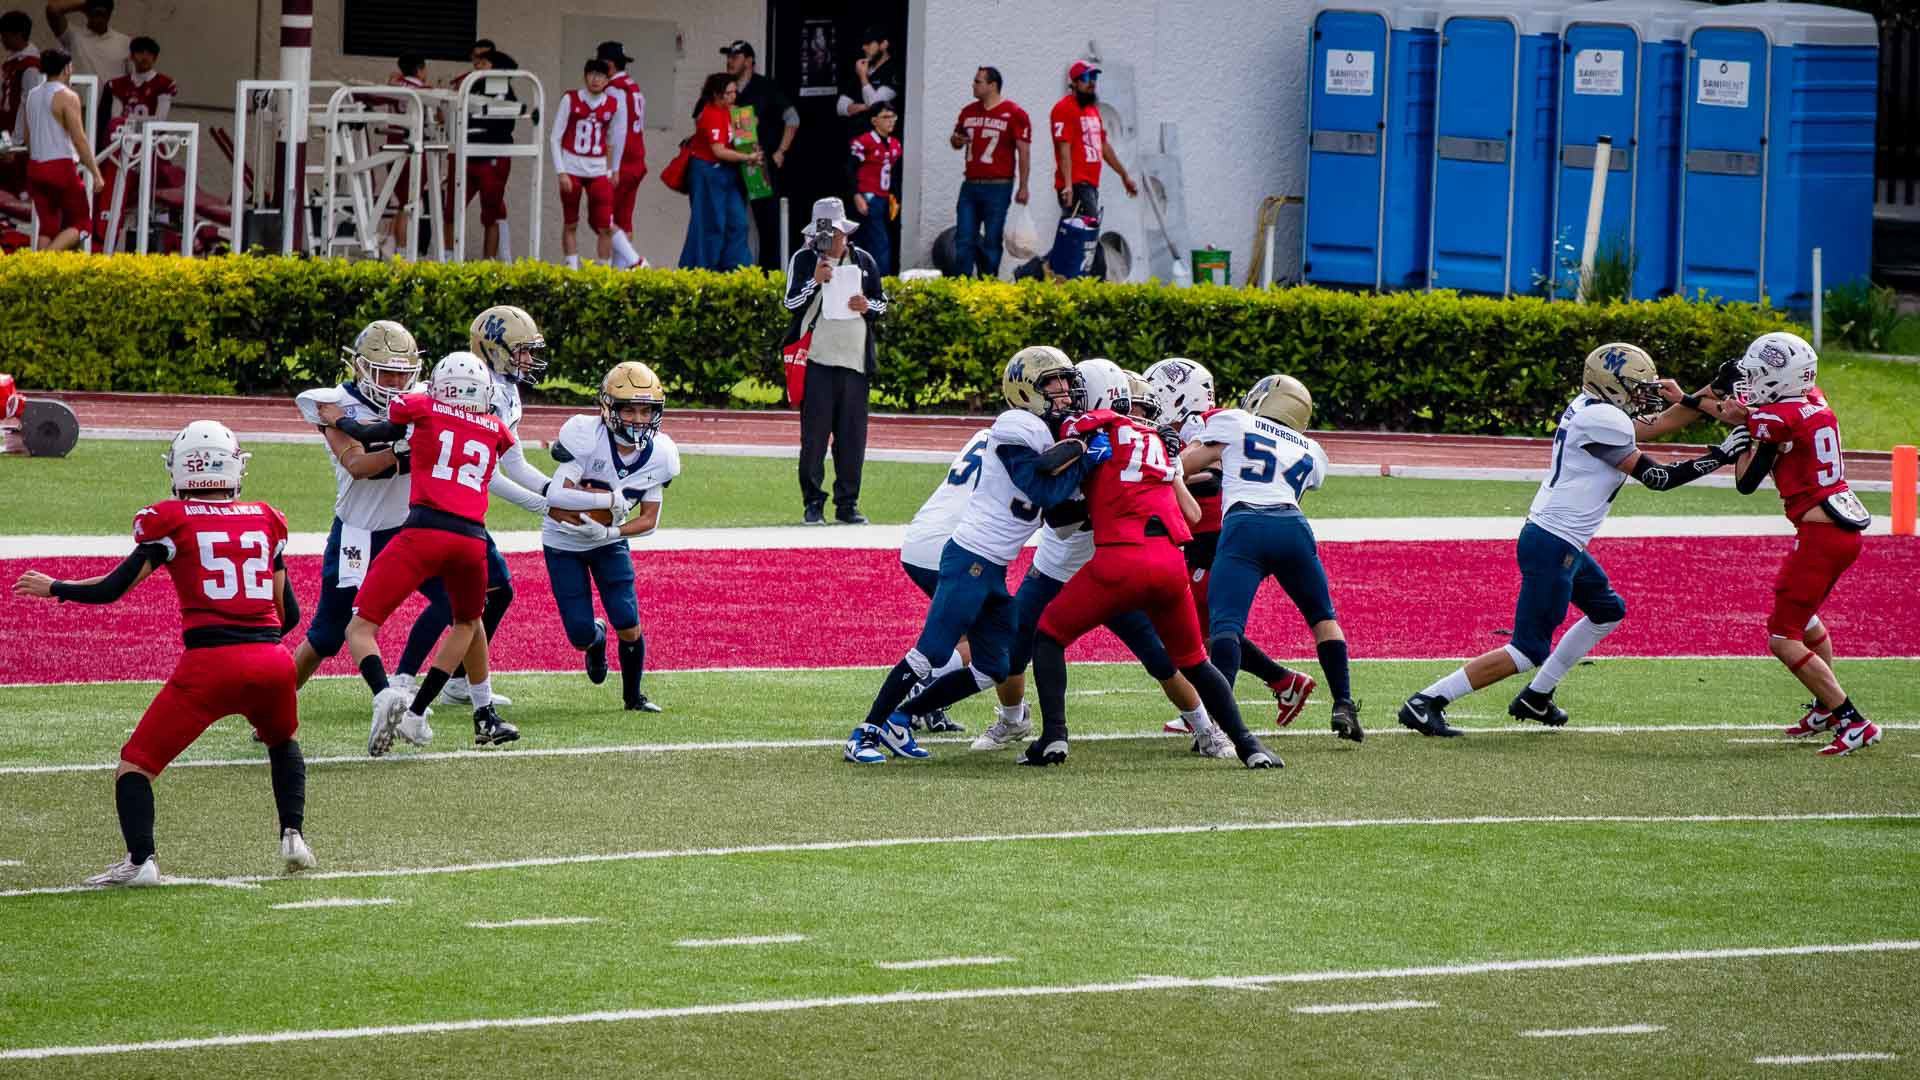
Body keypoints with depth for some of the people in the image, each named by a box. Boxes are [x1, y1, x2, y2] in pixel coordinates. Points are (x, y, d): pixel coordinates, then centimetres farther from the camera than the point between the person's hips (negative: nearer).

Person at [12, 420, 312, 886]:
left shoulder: (172, 522, 3)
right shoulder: (266, 521, 13)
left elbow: (111, 589, 3)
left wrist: (52, 588, 19)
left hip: (209, 665, -4)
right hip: (272, 662, 4)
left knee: (137, 762, 6)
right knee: (282, 742, 34)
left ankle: (141, 859, -12)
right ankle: (293, 837, 20)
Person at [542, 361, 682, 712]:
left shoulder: (660, 454, -14)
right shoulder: (585, 436, -28)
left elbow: (649, 520, -9)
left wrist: (610, 531, -25)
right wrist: (609, 500, -40)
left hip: (609, 542, 3)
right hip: (564, 542, -3)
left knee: (629, 627, -9)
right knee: (581, 636, -5)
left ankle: (632, 696, 16)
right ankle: (597, 639, 35)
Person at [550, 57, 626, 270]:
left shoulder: (614, 104, 1)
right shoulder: (571, 100, -4)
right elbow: (555, 137, -1)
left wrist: (614, 170, 14)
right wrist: (561, 172, -8)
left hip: (599, 170, 1)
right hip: (572, 168, -1)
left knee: (605, 227, -8)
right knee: (570, 224, 5)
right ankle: (572, 270, 12)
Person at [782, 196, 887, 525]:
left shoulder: (864, 262, 11)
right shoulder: (803, 260, 4)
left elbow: (882, 304, 16)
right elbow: (791, 304, -3)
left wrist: (868, 306, -6)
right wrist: (815, 281, -18)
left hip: (855, 360, 2)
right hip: (816, 358, -2)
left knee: (852, 434, 2)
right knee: (814, 432, -6)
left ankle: (847, 503, 9)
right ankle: (812, 502, 0)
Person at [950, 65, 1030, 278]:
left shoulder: (1014, 114, -4)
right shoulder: (969, 112, 13)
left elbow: (1024, 152, -5)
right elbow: (956, 141, 25)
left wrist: (1023, 187, -10)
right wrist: (956, 140, -1)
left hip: (998, 187, -5)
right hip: (970, 186, 5)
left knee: (992, 242, -1)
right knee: (964, 240, 0)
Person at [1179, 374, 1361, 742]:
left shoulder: (1233, 423, 20)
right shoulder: (1311, 453, 30)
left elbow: (1185, 464, 18)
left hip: (1244, 526, -3)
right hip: (1293, 527, 3)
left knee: (1225, 625, -12)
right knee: (1322, 616, 24)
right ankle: (1344, 706, 16)